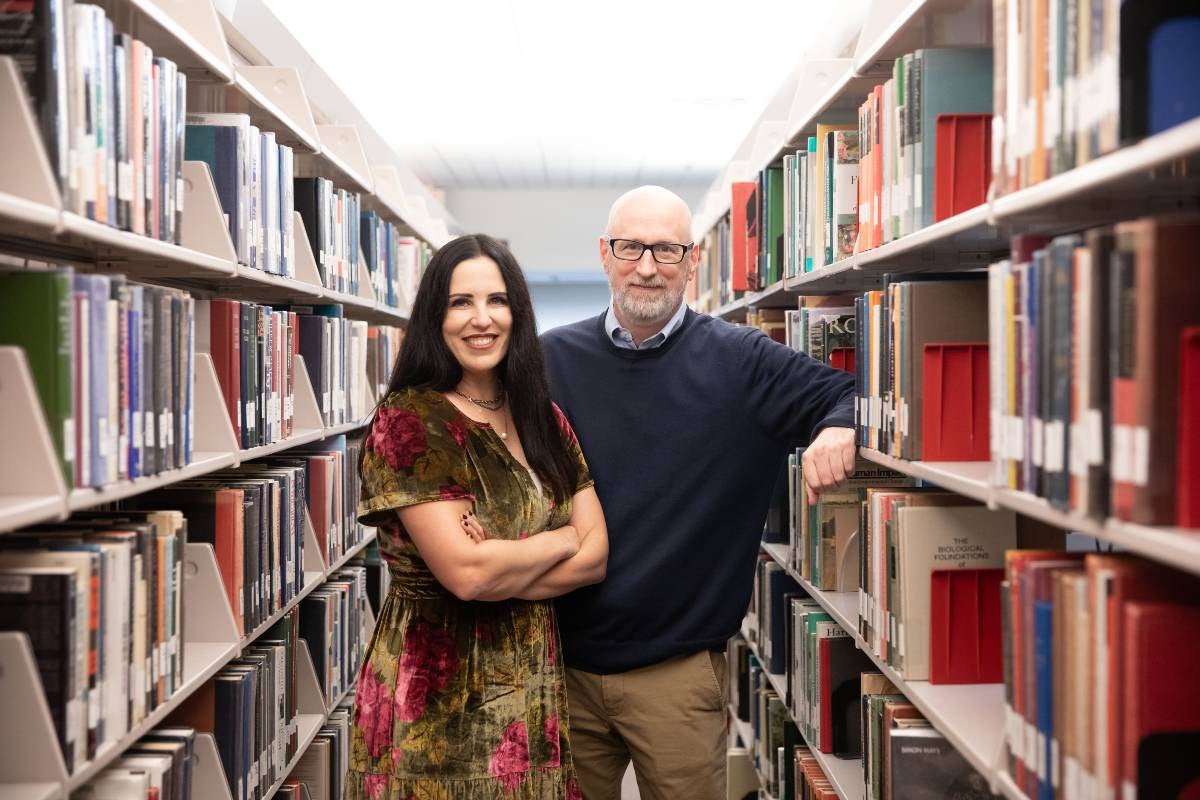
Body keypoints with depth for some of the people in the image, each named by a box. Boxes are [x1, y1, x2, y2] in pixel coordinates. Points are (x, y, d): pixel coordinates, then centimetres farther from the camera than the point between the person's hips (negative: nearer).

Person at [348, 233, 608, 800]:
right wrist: (561, 540, -4)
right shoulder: (408, 422, -12)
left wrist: (498, 569, -15)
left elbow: (597, 556, 0)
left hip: (534, 685, 5)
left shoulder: (545, 421, 8)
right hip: (437, 698, -5)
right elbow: (465, 572, -20)